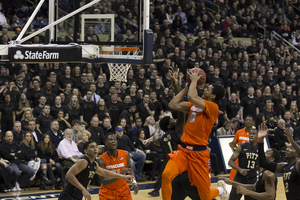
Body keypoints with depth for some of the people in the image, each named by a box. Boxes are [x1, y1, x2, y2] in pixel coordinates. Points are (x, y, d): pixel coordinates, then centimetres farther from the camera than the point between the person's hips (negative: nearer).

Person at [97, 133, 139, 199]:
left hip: (123, 189, 3)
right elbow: (104, 182, -28)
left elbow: (130, 168, 10)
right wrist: (120, 174, -39)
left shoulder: (125, 154, -12)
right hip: (107, 191, -3)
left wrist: (134, 181, -5)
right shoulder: (101, 160, -22)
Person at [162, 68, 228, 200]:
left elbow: (191, 97, -27)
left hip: (198, 152, -6)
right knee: (166, 175, -21)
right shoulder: (194, 104, 11)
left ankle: (220, 189, 36)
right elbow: (173, 105, 10)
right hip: (184, 149, 6)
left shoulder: (213, 107, -13)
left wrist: (194, 81, -11)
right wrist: (187, 87, 8)